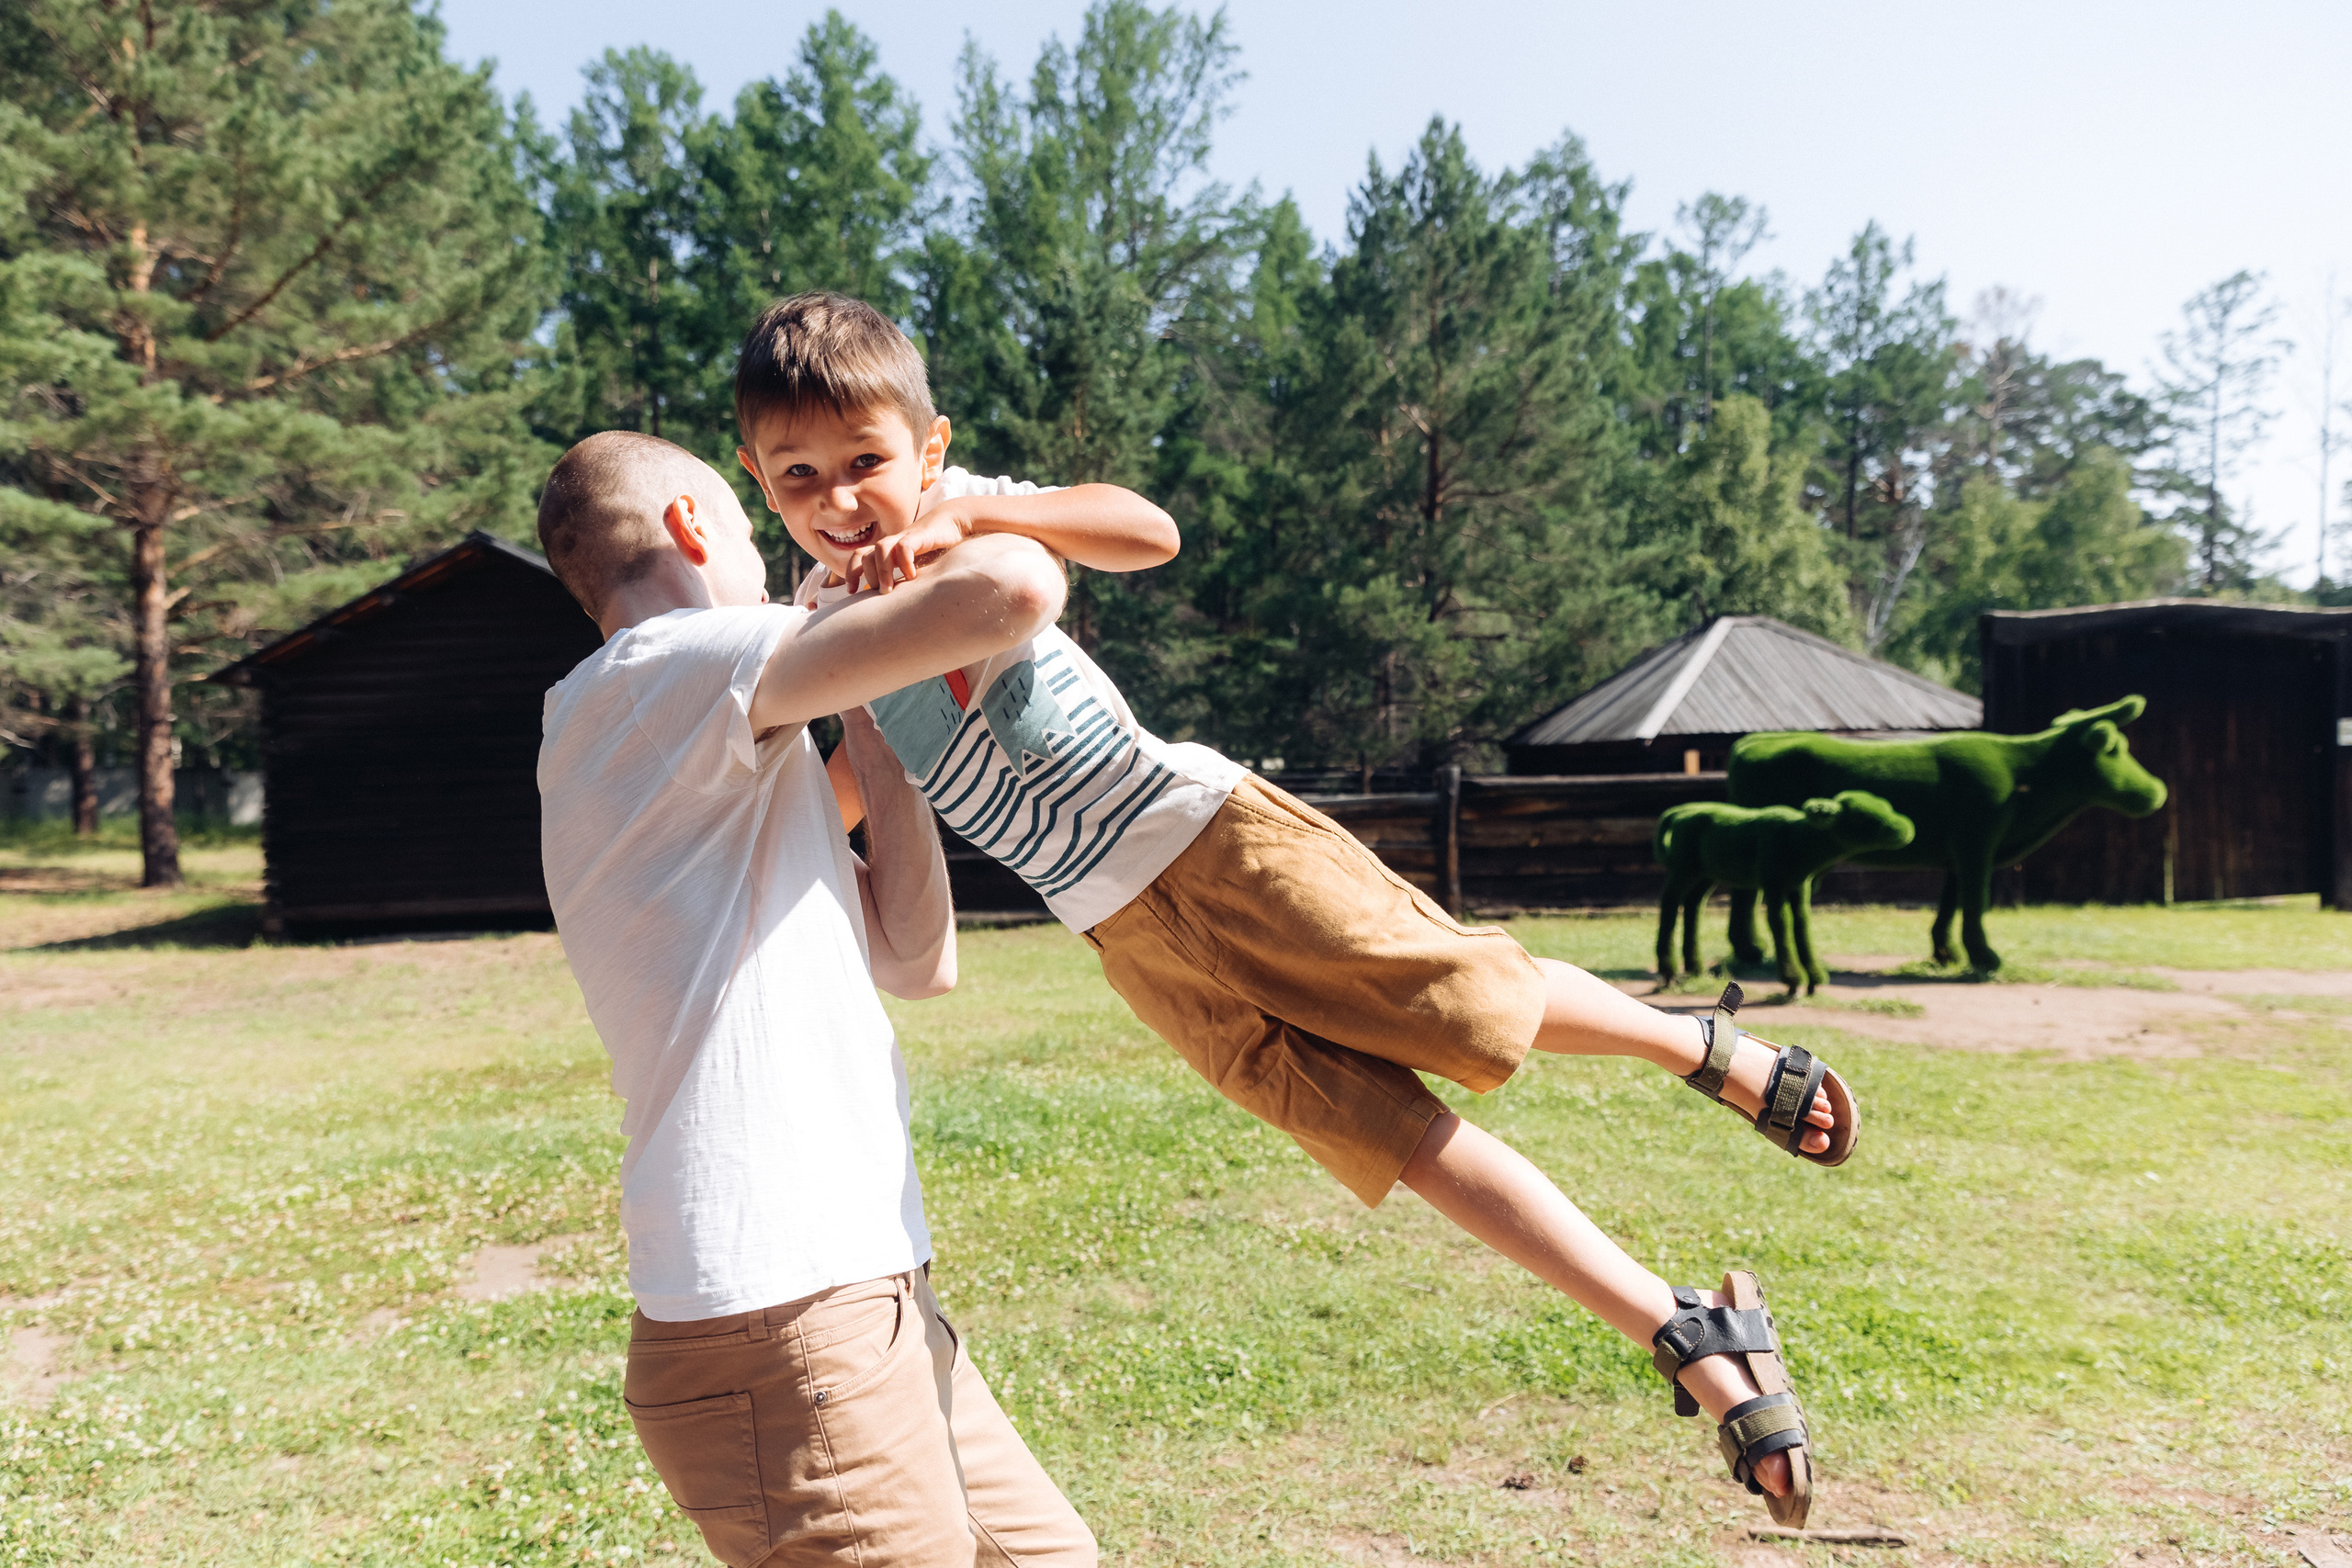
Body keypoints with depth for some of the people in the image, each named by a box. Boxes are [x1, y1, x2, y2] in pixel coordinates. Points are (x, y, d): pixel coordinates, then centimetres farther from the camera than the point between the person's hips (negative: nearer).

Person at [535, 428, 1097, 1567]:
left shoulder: (705, 777, 19)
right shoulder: (667, 665, -10)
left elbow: (915, 961, 17)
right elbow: (1014, 591, -23)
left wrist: (872, 725, 15)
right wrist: (964, 553, 1)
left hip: (864, 1294, 10)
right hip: (781, 1329, -10)